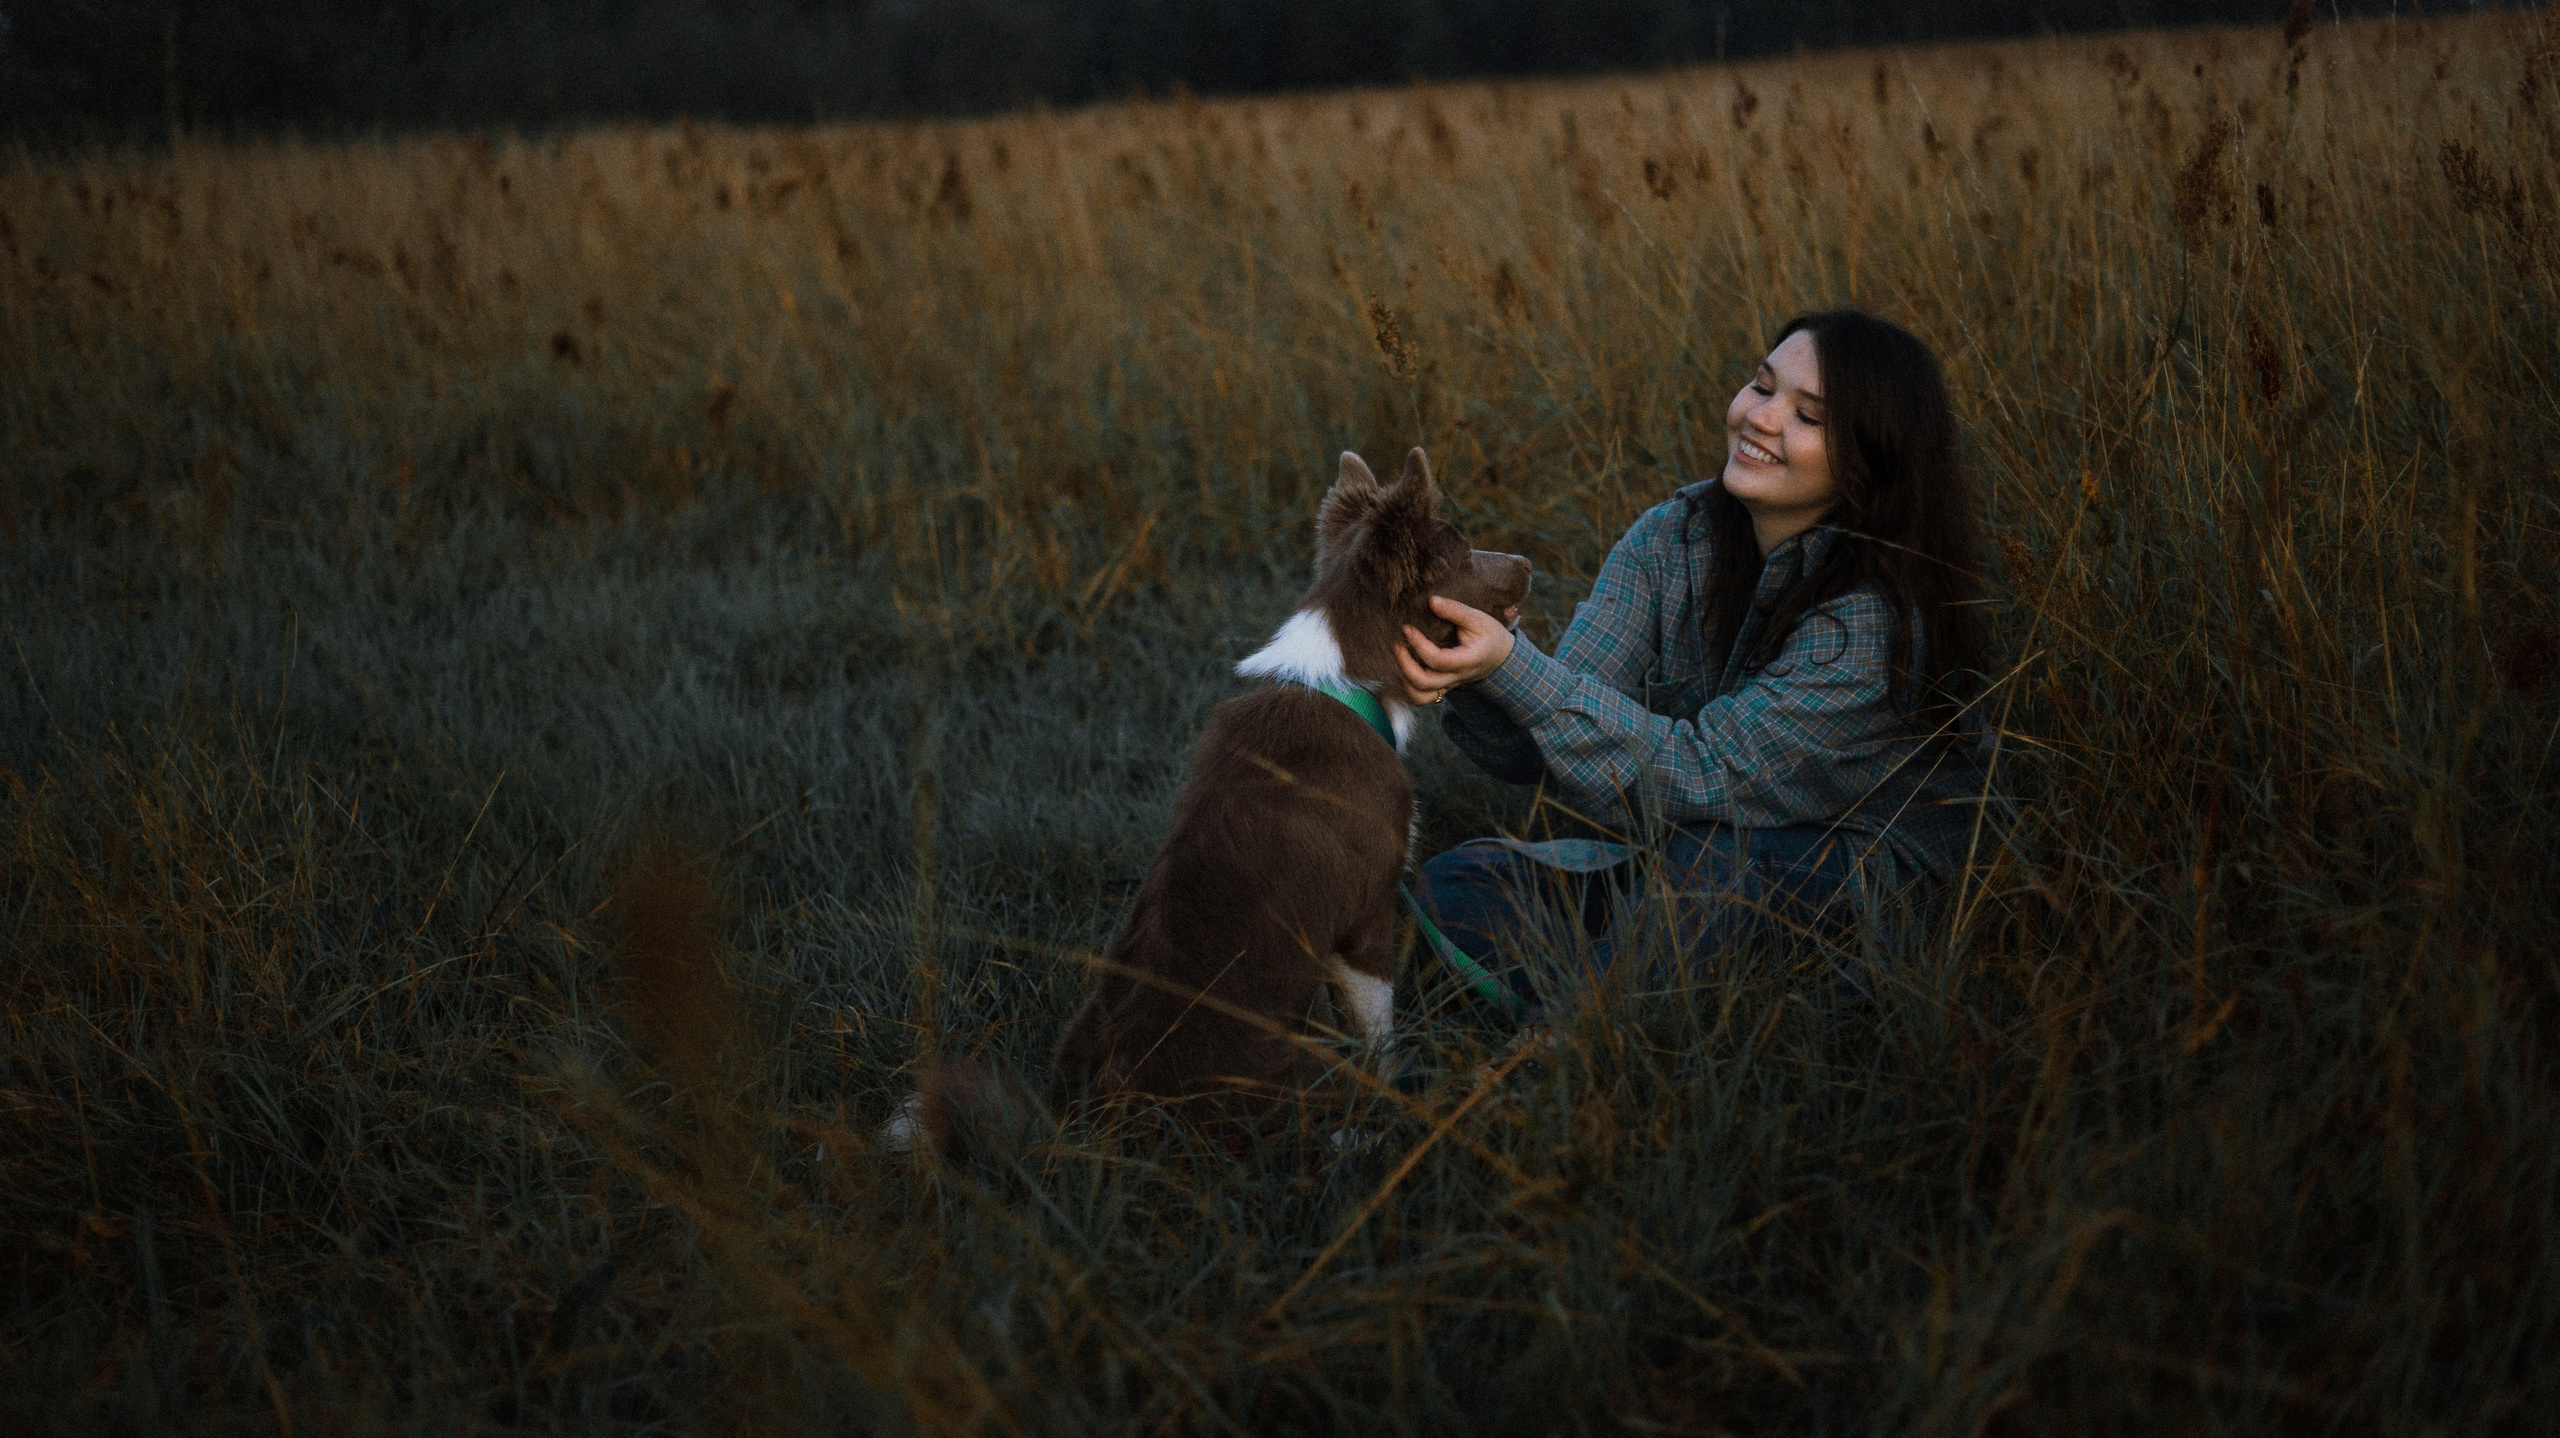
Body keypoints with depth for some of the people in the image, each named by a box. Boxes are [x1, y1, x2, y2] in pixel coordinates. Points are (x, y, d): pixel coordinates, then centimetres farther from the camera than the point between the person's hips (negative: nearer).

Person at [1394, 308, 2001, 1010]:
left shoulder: (1878, 618, -22)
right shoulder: (1671, 538, -5)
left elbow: (1702, 775, -28)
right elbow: (1542, 751, -11)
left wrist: (1512, 666, -37)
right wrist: (1470, 679, -34)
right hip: (1685, 869, 5)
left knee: (1698, 860, -34)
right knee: (1457, 886, -13)